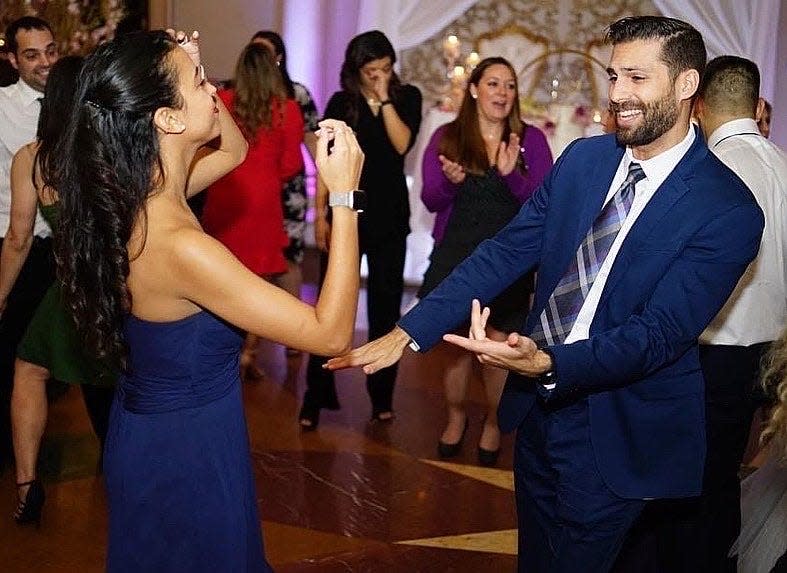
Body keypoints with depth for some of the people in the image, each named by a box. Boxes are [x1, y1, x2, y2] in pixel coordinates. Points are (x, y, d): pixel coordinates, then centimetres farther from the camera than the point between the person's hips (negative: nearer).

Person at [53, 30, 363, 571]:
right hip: (189, 452, -9)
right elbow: (331, 333, -29)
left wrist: (187, 70, -4)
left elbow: (234, 149, 14)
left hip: (150, 429, 9)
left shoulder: (134, 196, -6)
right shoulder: (180, 246, -33)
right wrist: (343, 195, -27)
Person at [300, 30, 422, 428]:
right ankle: (316, 398, 2)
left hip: (390, 216, 1)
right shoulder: (341, 103, 3)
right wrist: (320, 215, -4)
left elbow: (402, 144, -12)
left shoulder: (407, 97, 4)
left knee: (386, 306, 7)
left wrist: (385, 99, -15)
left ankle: (382, 397, 16)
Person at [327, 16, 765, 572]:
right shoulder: (584, 158, -1)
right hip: (538, 405, 6)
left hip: (615, 436, -5)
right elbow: (506, 252, -2)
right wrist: (406, 333, -11)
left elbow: (662, 333, -24)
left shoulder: (730, 211, -19)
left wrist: (547, 362, -39)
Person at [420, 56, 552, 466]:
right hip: (455, 255, 1)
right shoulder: (446, 137, 2)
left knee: (498, 346, 1)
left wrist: (512, 175, -23)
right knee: (453, 340, 8)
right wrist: (451, 181, -23)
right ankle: (456, 417, 30)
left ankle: (493, 423, 23)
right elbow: (431, 200, -2)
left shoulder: (530, 139, 0)